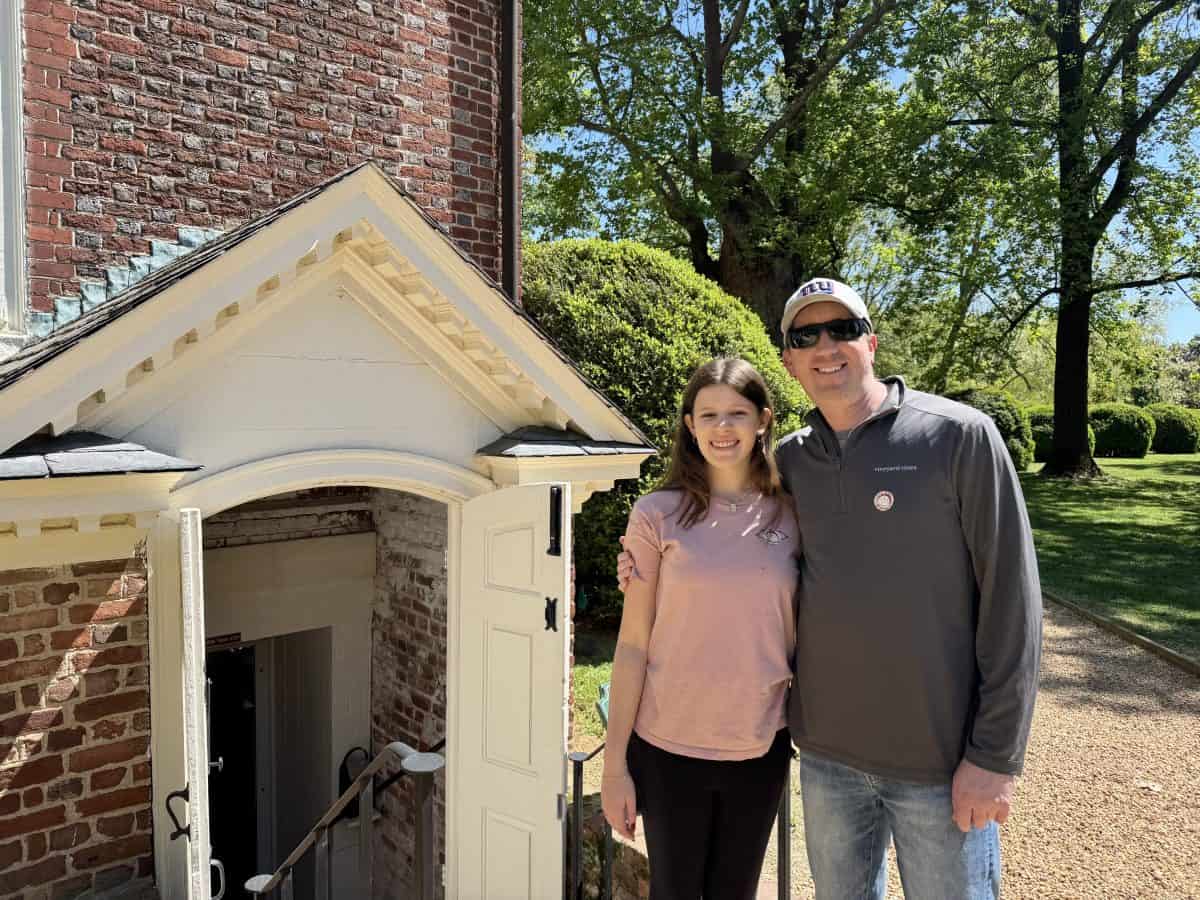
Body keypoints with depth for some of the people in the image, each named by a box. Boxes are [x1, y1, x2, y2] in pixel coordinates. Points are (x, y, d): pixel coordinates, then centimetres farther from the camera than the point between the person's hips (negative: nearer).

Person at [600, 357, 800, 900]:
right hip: (669, 747, -2)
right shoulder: (658, 514, -7)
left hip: (761, 748, 2)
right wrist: (615, 761, -5)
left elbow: (802, 634, 8)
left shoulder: (790, 516, 0)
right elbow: (633, 644, -6)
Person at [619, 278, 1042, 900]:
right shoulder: (788, 461, 2)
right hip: (826, 753, 4)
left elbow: (1010, 599, -11)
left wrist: (996, 755, -12)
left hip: (943, 759, -4)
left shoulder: (960, 437, -10)